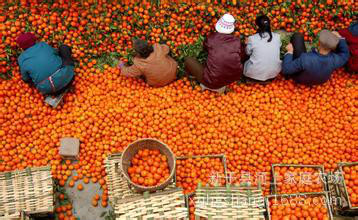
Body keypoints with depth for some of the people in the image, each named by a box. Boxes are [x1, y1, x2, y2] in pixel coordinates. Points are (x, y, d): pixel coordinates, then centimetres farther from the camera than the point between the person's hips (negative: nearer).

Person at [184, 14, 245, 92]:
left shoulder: (211, 38, -6)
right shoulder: (236, 41, -2)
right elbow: (242, 57, 16)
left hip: (212, 82, -2)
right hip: (233, 79, 2)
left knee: (188, 60, 14)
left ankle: (206, 85, 21)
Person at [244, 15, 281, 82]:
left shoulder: (252, 39, -14)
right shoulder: (277, 37, -7)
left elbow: (248, 52, 3)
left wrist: (247, 44, 23)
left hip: (256, 73, -2)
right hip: (274, 72, 2)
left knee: (245, 63, 29)